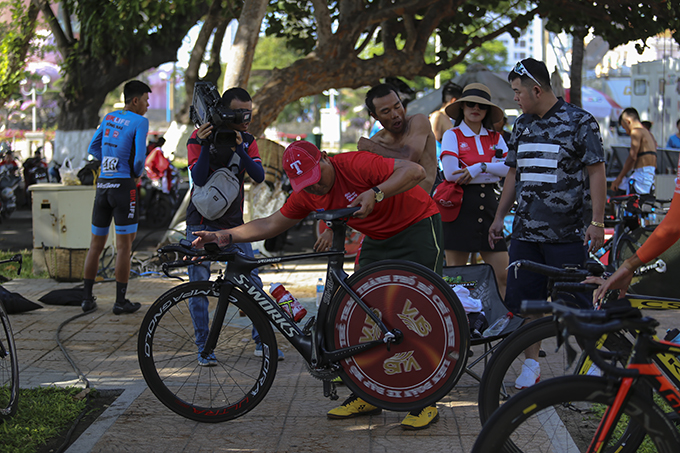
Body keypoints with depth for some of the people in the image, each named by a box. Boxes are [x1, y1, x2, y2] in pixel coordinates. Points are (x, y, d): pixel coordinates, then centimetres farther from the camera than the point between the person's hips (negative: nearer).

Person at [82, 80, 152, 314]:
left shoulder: (109, 117, 12)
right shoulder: (139, 121, -7)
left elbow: (93, 149, 18)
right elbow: (139, 157, -14)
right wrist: (137, 173, 5)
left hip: (102, 186, 6)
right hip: (124, 187, -6)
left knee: (96, 243, 12)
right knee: (124, 245, -2)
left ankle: (87, 297, 15)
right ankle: (120, 301, -1)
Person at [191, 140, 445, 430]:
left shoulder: (355, 164, -26)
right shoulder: (307, 195, -4)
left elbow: (415, 171, -33)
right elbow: (271, 224, 5)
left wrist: (376, 193, -45)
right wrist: (225, 236, -5)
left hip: (418, 226, -7)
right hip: (378, 240, 7)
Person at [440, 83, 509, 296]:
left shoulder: (495, 138, 13)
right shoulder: (452, 135, 2)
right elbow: (450, 173, -12)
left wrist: (479, 167, -14)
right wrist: (493, 171, -7)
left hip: (489, 204, 4)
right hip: (461, 205, -4)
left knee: (502, 275, -2)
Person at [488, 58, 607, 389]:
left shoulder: (579, 122, -5)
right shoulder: (522, 125, 14)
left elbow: (596, 172, -6)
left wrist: (596, 222, -12)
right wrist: (499, 217, 19)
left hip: (568, 233, -6)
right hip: (526, 231, 6)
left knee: (575, 301, -3)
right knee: (524, 300, 5)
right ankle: (531, 365, 17)